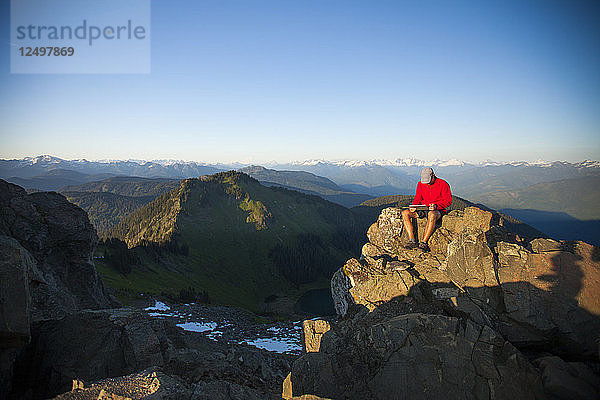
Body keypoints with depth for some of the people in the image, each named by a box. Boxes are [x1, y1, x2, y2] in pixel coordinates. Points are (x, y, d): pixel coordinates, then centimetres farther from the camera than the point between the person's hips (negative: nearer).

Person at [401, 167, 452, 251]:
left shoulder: (443, 184, -6)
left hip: (438, 210, -5)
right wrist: (413, 206, -7)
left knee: (432, 215, -43)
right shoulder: (420, 184, 9)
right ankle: (412, 241, -26)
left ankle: (424, 242, -37)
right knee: (405, 213, -18)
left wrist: (436, 206, -24)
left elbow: (448, 200, -7)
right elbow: (417, 198, 15)